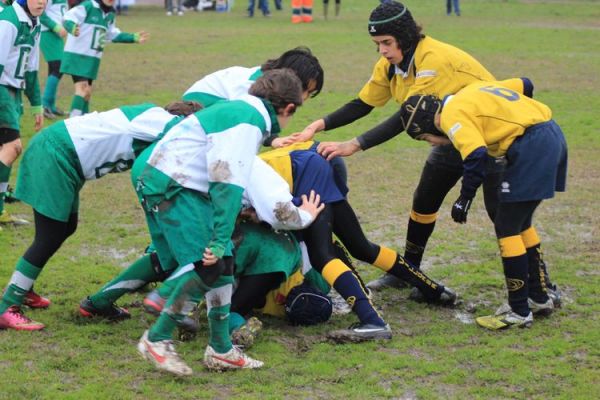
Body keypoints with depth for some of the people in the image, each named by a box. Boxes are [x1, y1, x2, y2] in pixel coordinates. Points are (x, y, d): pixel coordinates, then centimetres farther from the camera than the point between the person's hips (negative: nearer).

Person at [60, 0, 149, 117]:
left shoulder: (110, 14, 11)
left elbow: (112, 35, 25)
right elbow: (68, 18, -23)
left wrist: (134, 38, 22)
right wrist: (73, 28, -46)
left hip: (92, 58, 8)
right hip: (77, 55, -8)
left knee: (87, 91, 12)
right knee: (82, 87, -18)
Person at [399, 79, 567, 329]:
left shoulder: (452, 115, -6)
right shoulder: (470, 92, 20)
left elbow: (476, 156, -19)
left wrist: (464, 199, -10)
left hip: (531, 146, -10)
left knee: (506, 228, -1)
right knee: (520, 223, 20)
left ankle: (519, 312, 2)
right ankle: (539, 298, 29)